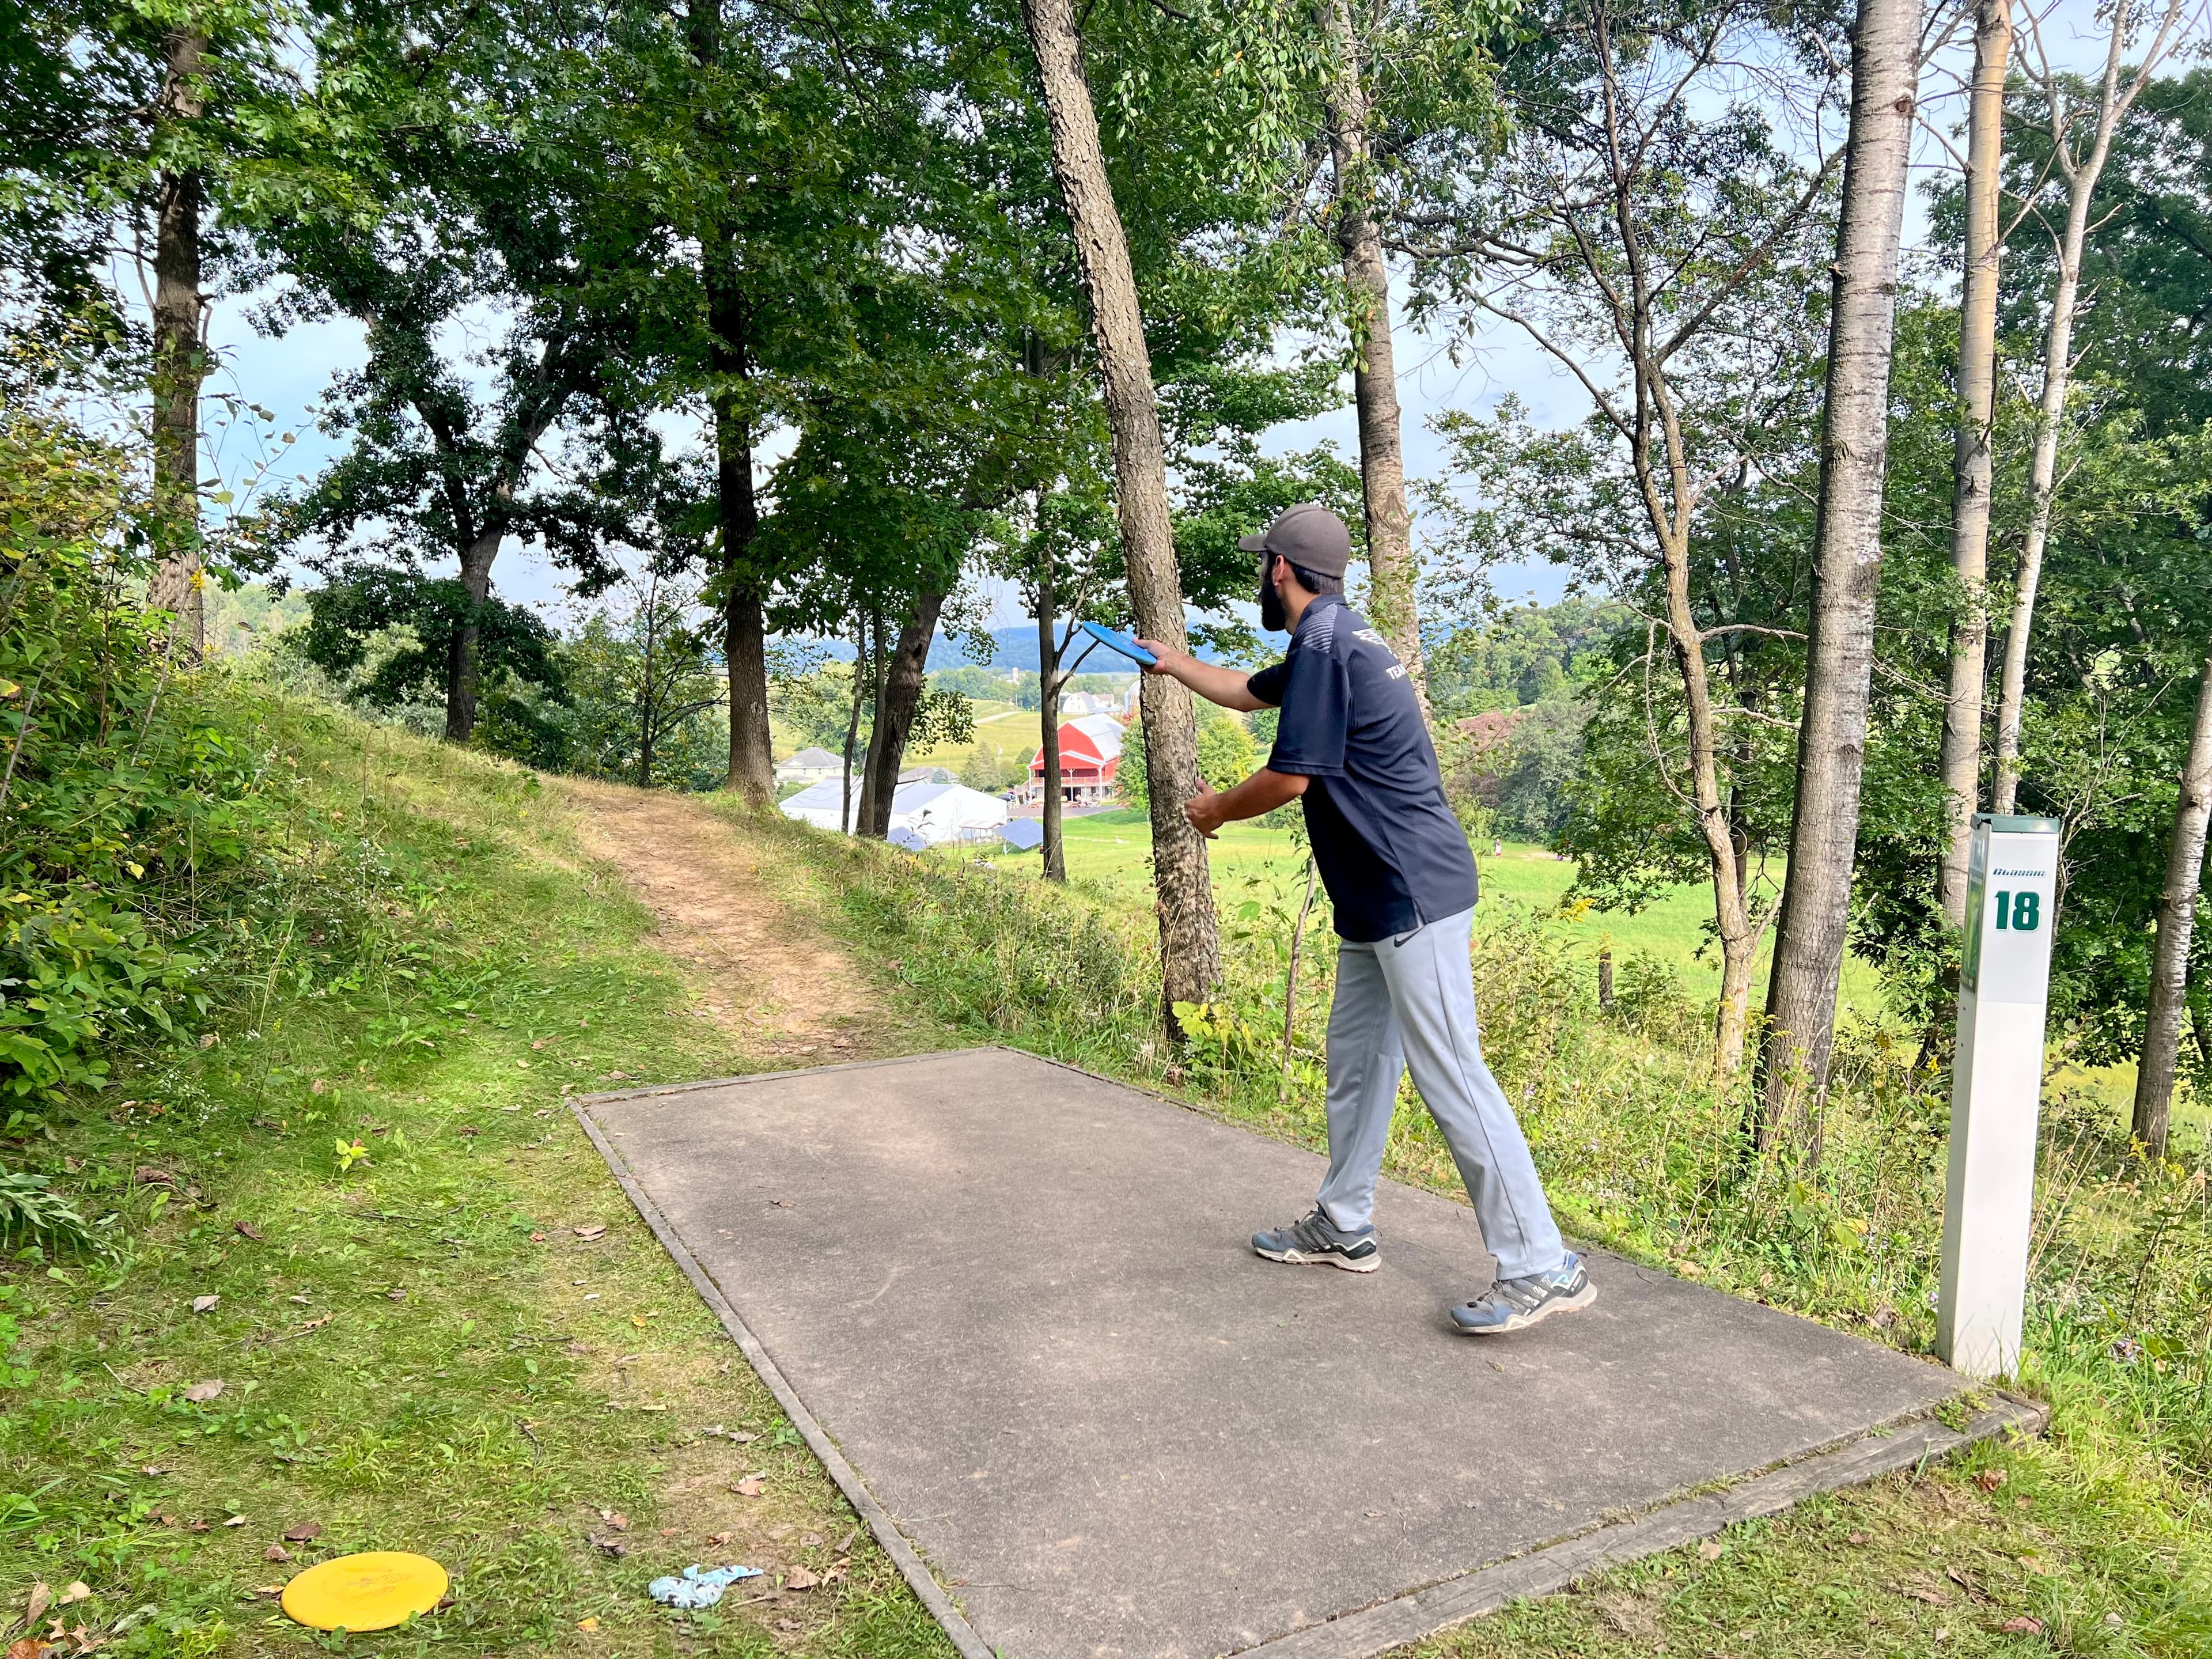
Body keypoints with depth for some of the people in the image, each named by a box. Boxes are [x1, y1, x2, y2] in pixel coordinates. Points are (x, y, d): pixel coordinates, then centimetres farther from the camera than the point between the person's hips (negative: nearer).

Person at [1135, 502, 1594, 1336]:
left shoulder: (1324, 643, -14)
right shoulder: (1331, 642, 19)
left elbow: (1289, 777, -16)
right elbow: (1248, 691, 37)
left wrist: (1216, 810, 3)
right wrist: (1172, 662, 49)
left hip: (1412, 896, -11)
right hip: (1377, 899, 11)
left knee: (1450, 1076, -9)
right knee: (1355, 1060, 17)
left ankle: (1542, 1267, -3)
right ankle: (1343, 1228, 29)